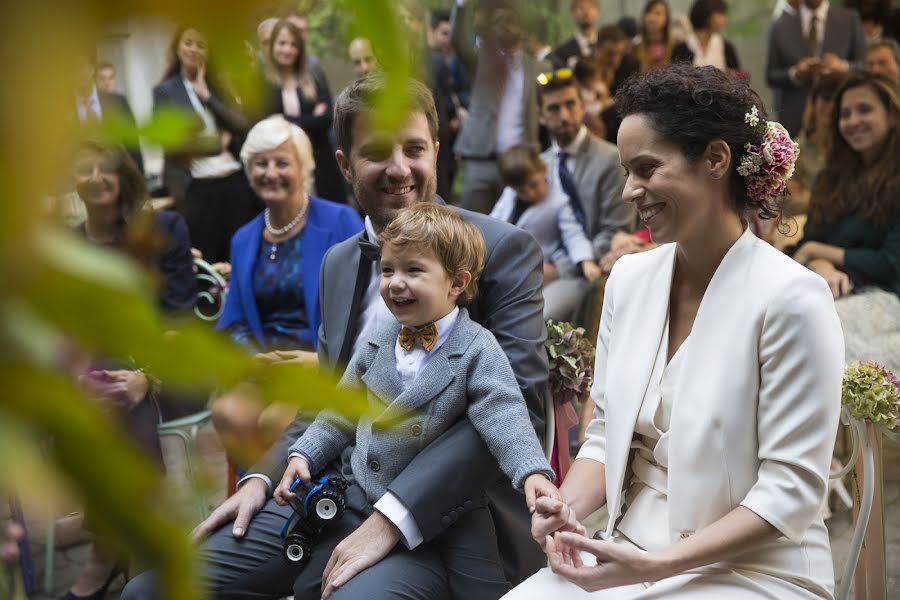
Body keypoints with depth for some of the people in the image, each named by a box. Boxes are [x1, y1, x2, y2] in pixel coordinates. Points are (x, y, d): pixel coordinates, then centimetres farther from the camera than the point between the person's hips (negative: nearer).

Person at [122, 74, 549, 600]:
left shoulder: (503, 250, -6)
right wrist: (263, 478, 5)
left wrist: (393, 518, -22)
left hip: (442, 516, -7)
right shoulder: (339, 262, 15)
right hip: (331, 493, 7)